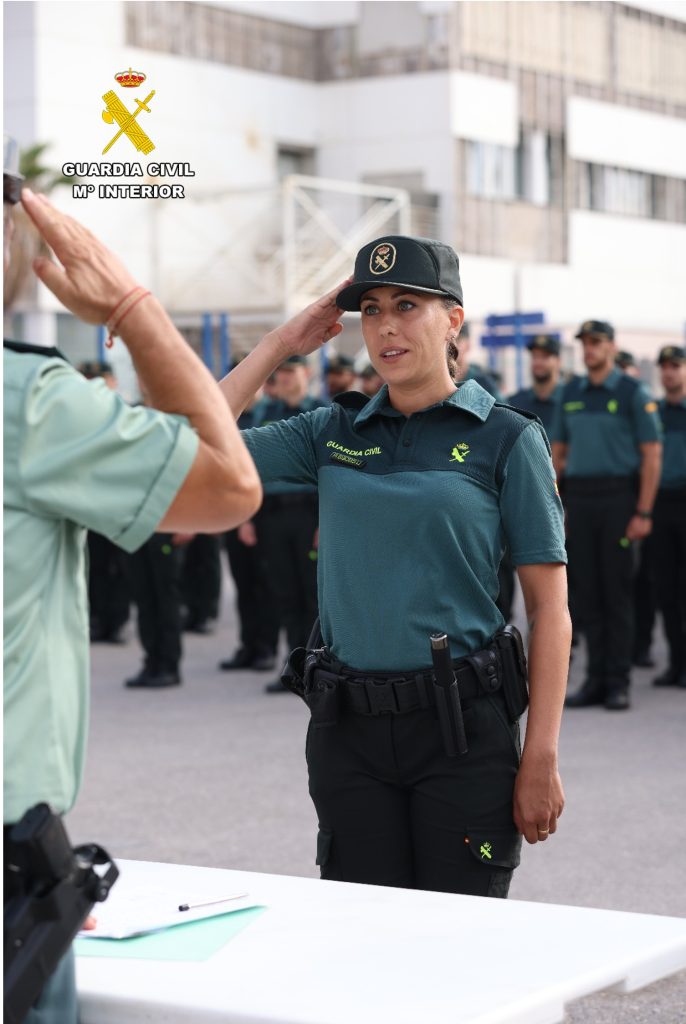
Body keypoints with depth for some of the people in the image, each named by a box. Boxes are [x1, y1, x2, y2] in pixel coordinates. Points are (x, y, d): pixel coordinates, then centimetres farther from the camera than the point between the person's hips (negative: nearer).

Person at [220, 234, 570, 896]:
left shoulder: (505, 439, -1)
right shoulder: (333, 432, 9)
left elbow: (549, 609, -3)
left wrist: (541, 759, -10)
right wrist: (280, 344, 2)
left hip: (463, 724, -3)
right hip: (348, 725, 3)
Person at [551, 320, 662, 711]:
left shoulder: (633, 393, -2)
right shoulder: (571, 393, 13)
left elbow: (652, 455, -6)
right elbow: (558, 452, 16)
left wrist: (643, 513, -12)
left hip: (618, 496, -4)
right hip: (579, 498, 5)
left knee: (618, 590, -3)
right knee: (588, 591, 5)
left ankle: (619, 683, 2)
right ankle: (596, 679, 11)